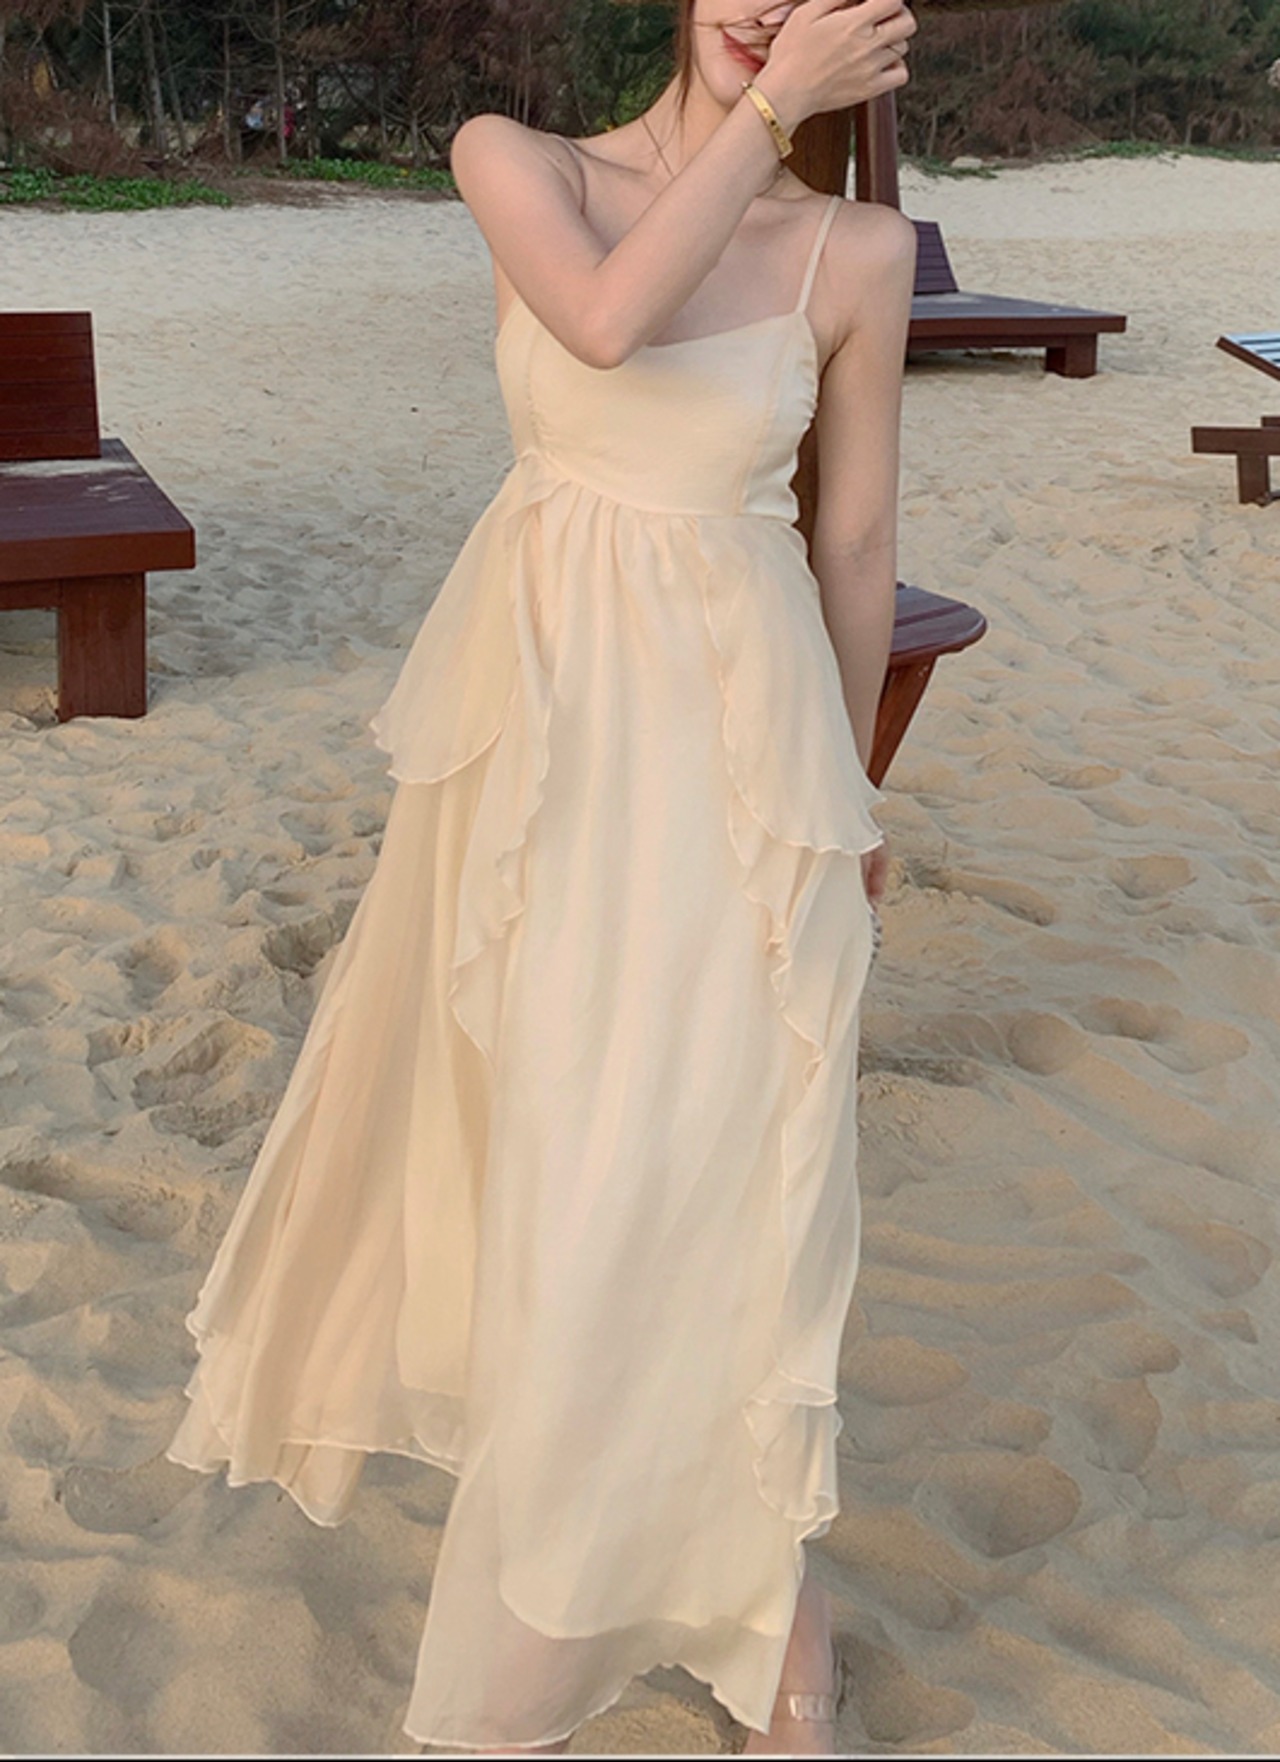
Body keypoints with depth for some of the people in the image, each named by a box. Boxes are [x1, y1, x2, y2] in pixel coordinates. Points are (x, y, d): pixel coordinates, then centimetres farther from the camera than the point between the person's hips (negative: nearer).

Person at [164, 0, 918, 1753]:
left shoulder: (859, 250, -2)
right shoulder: (517, 160, -1)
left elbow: (857, 539, 6)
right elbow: (608, 319, -23)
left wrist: (851, 784, 12)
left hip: (731, 728, -2)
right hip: (540, 709, 3)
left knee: (699, 1155, 0)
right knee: (514, 1088, 18)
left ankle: (757, 1583, 23)